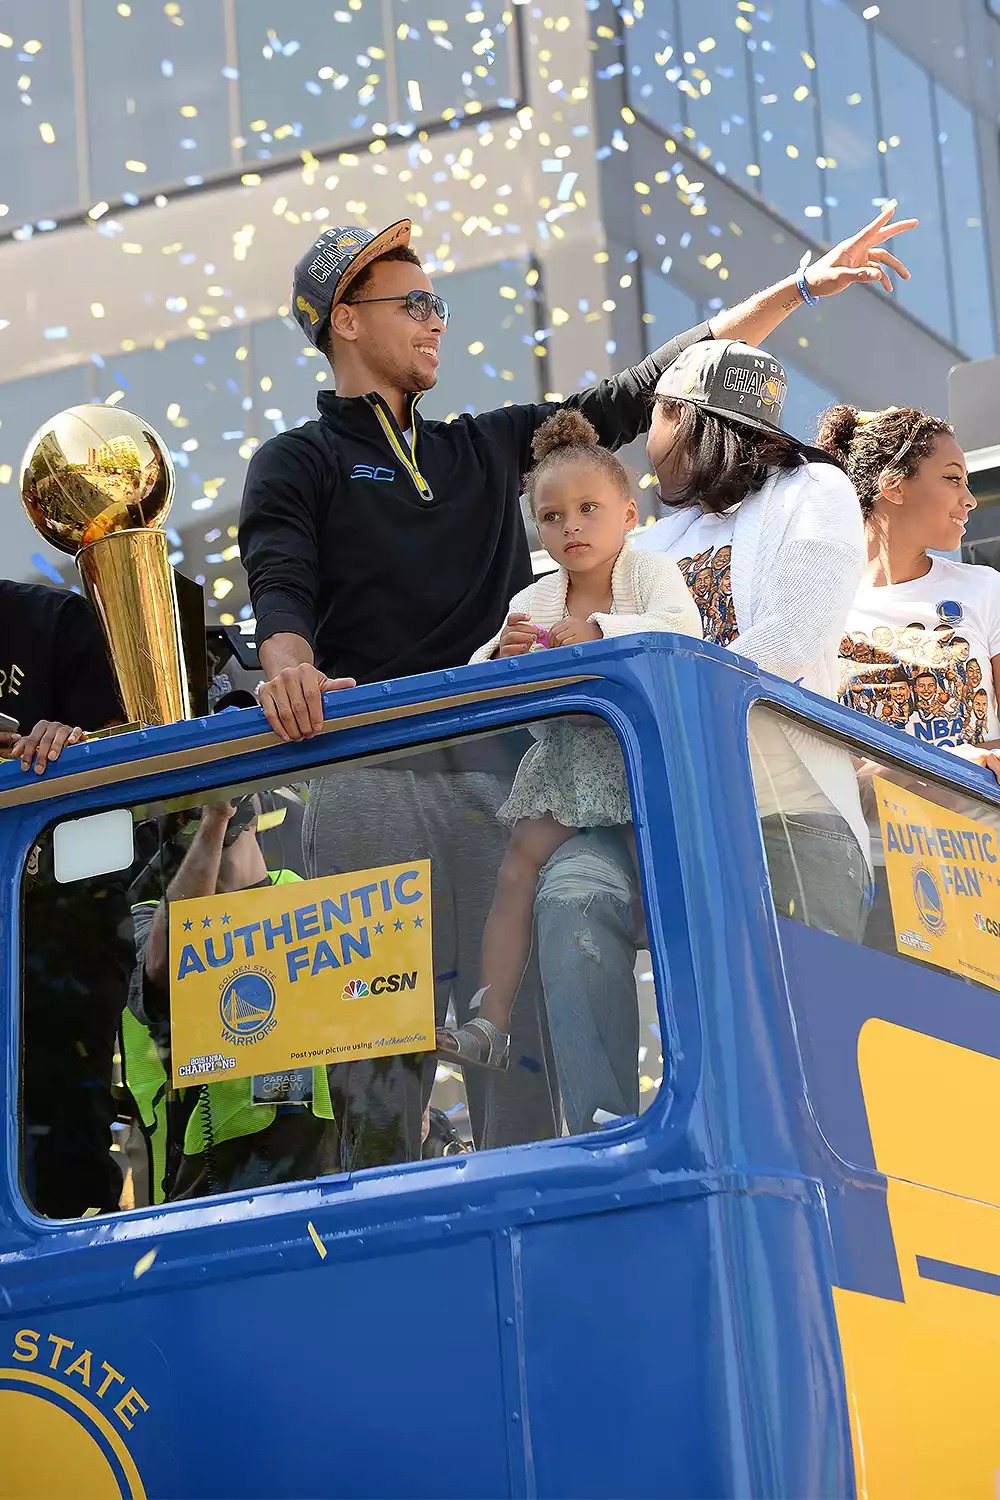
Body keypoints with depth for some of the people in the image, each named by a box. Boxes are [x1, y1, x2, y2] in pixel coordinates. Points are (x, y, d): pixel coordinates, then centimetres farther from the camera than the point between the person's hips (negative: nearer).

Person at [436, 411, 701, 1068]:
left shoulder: (651, 572, -2)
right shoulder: (533, 602, 8)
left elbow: (682, 629, -22)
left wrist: (600, 631, -32)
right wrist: (501, 655, -18)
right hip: (565, 759, 4)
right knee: (520, 868, -6)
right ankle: (490, 1023, -5)